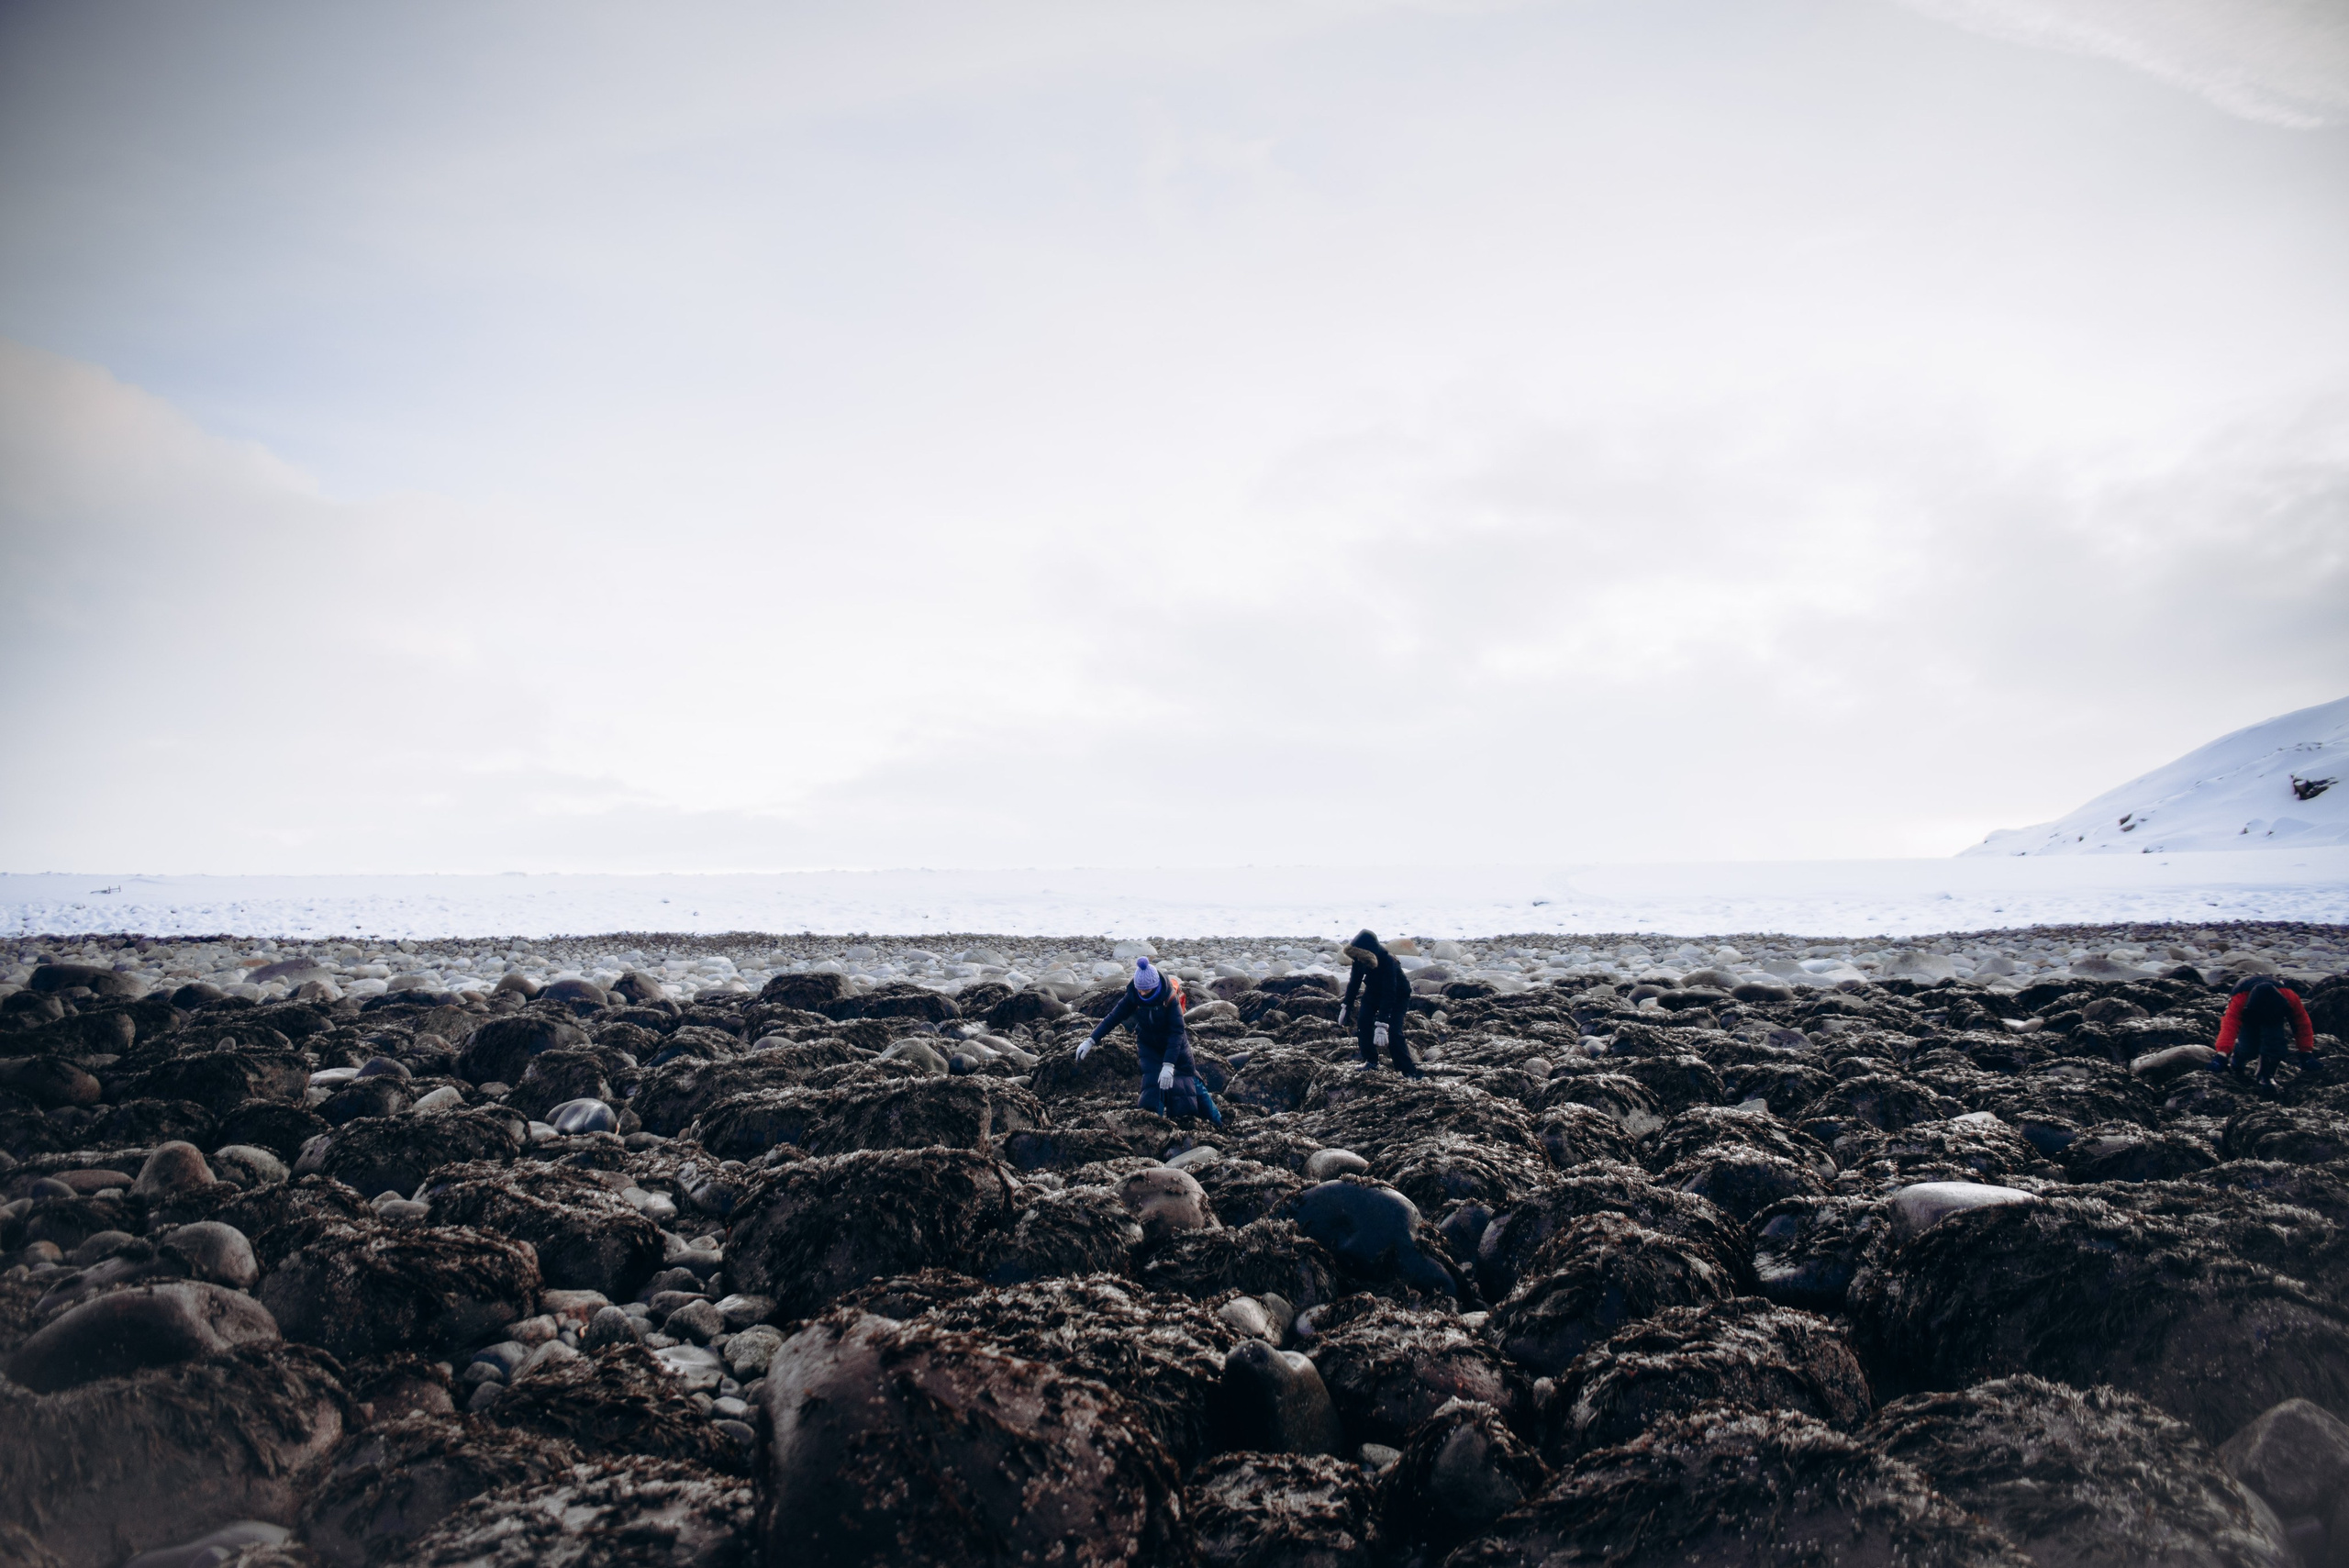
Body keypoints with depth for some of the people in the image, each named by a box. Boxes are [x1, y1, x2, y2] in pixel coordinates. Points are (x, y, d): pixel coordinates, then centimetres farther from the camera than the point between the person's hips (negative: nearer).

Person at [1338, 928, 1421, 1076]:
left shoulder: (1388, 961, -39)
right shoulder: (1359, 958, -21)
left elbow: (1389, 994, -41)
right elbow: (1354, 982, -4)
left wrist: (1382, 1024, -46)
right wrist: (1346, 1006, -4)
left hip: (1398, 995, -6)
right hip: (1373, 990, 6)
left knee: (1394, 1032, -19)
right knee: (1362, 1022, -10)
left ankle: (1409, 1072, -12)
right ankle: (1370, 1061, 7)